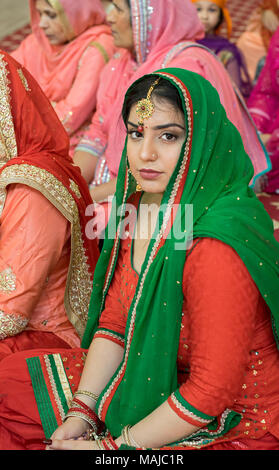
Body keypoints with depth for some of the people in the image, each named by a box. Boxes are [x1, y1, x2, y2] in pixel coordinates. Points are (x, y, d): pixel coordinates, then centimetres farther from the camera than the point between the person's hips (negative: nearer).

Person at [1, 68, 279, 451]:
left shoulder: (218, 246, -32)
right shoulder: (139, 204, -5)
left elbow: (212, 390, -26)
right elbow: (115, 323, 1)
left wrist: (114, 446, -18)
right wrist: (81, 413, -8)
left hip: (236, 425, -7)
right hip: (161, 382, 8)